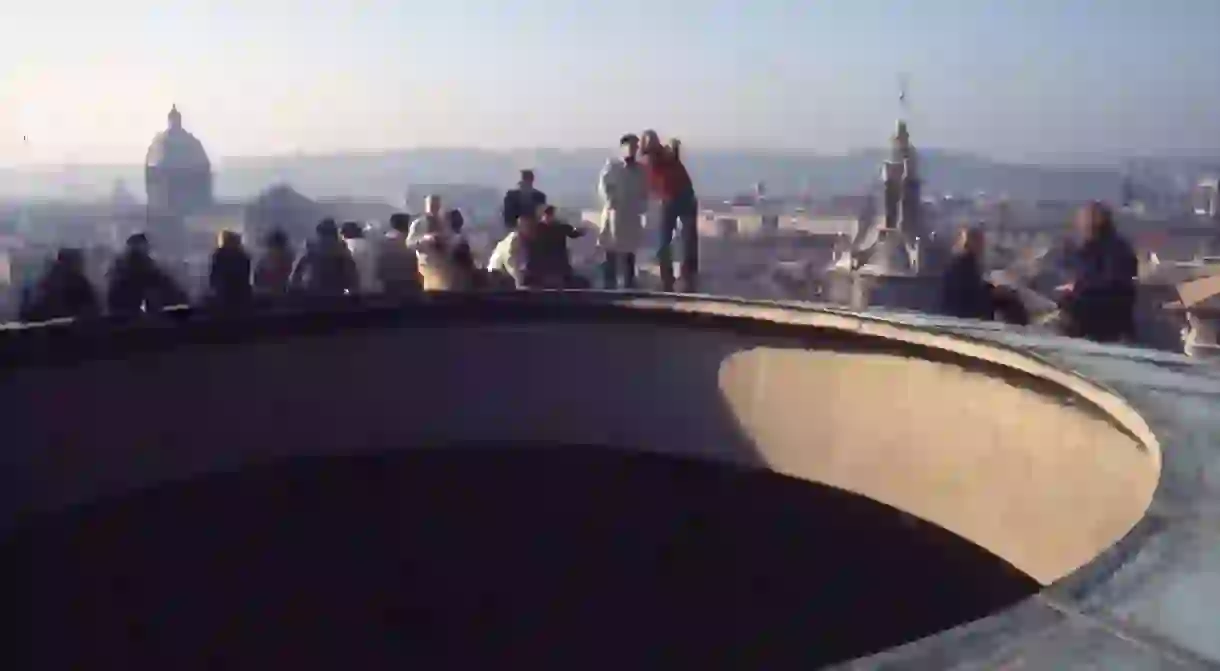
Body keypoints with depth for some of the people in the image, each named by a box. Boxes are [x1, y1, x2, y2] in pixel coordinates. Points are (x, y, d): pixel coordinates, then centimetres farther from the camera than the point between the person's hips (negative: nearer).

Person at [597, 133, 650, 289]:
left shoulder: (641, 170, 10)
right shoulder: (611, 165, 2)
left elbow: (644, 193, 14)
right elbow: (603, 186, -4)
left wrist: (642, 208, -2)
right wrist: (610, 202, -18)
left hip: (632, 216, 3)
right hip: (613, 214, -3)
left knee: (629, 254, 6)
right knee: (610, 254, -3)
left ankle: (630, 286, 12)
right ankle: (609, 287, 0)